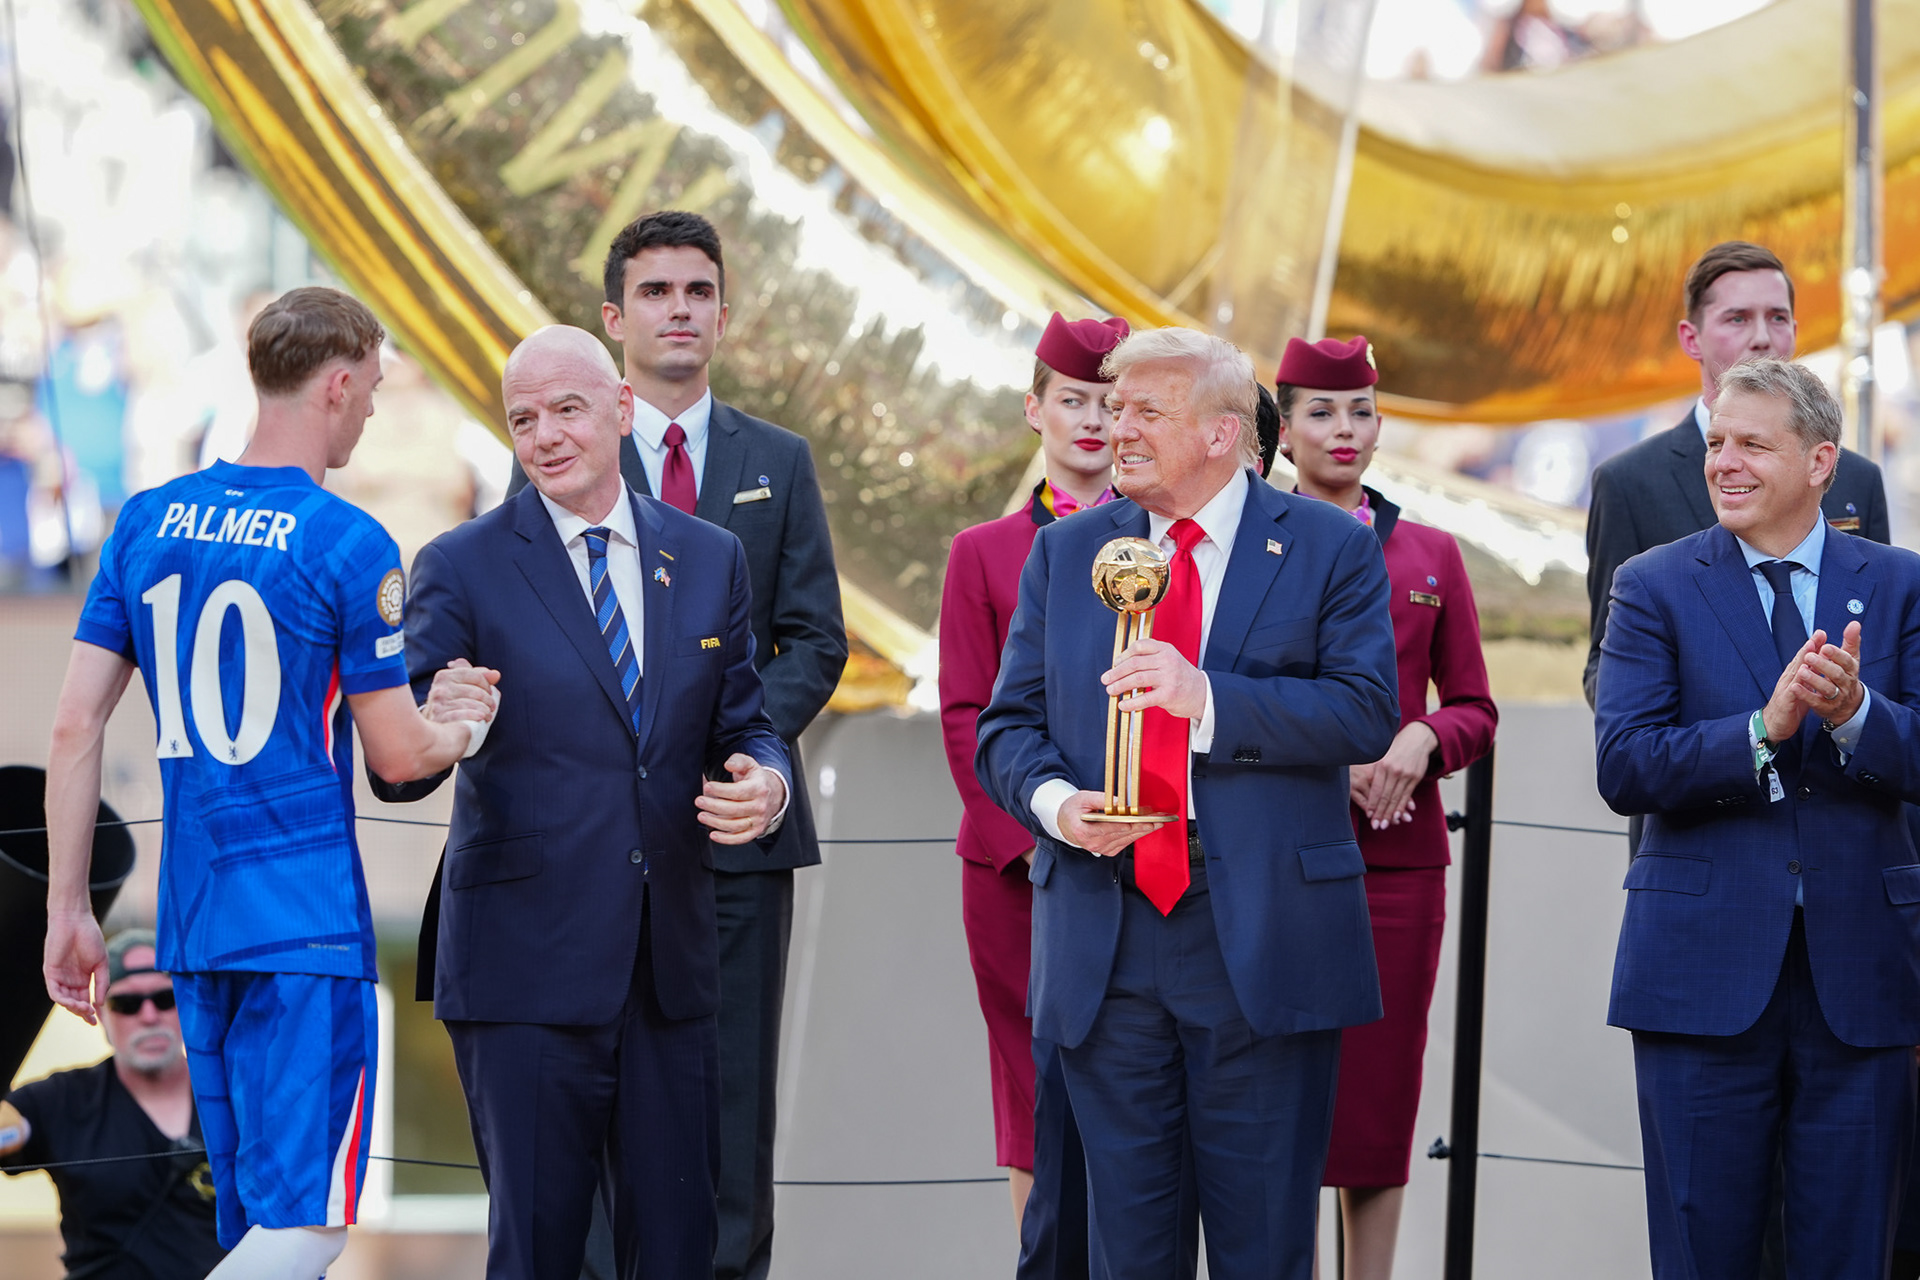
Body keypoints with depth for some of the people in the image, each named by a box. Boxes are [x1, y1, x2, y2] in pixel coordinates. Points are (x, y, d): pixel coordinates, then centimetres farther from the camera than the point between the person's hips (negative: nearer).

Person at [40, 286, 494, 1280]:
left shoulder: (146, 523, 7)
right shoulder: (349, 546, -10)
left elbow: (74, 729, 5)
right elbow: (397, 756, -5)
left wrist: (67, 910, 9)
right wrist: (465, 729, 17)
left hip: (192, 925, 7)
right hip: (305, 922, -7)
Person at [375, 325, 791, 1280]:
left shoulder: (710, 559, 11)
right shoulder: (462, 570, -2)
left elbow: (744, 727, 15)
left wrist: (765, 781, -9)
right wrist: (437, 726, -32)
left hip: (669, 966, 4)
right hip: (525, 968, -4)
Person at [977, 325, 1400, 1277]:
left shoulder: (1330, 549, 2)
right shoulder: (1066, 553, 14)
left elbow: (1367, 715, -9)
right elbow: (1007, 725, 12)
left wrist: (1207, 697, -20)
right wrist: (1054, 800, -10)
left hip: (1260, 939, -3)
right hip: (1104, 939, 3)